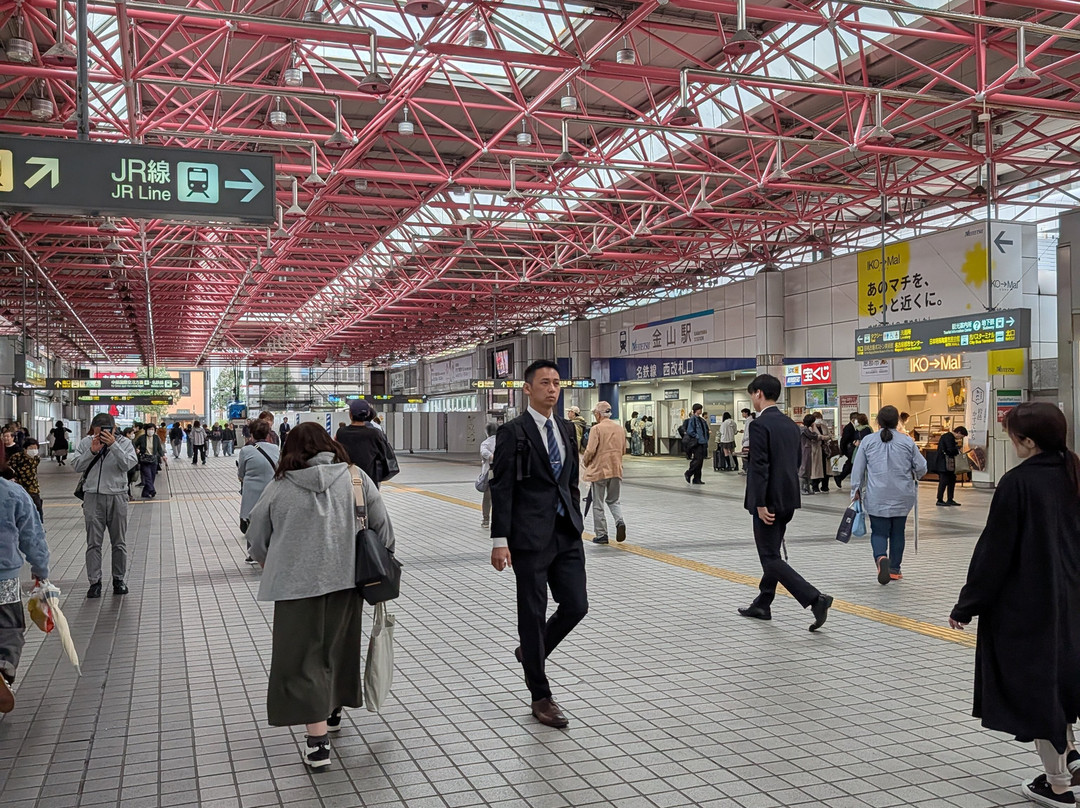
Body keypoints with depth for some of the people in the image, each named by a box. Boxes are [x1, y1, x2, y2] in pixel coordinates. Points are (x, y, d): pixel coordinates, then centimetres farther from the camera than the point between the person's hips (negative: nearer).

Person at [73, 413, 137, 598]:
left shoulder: (124, 443, 0)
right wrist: (92, 452, -17)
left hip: (117, 496, 0)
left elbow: (128, 464, -16)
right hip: (93, 497, 0)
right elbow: (77, 466, -4)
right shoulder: (86, 443, 4)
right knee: (93, 543, 1)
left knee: (119, 542, 8)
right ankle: (94, 582, 6)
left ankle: (119, 579, 19)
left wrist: (113, 445, -23)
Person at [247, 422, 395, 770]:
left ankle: (318, 741, 0)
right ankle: (332, 712, 40)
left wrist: (273, 569, 29)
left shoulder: (279, 486, 2)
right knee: (338, 648, 20)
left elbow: (257, 539, 11)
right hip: (345, 580, 3)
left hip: (296, 583, -2)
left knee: (304, 656, 4)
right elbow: (382, 528, 5)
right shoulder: (356, 478, 4)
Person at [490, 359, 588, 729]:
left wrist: (576, 524, 14)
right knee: (533, 613, 4)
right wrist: (500, 541, -15)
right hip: (530, 538, -6)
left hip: (567, 535, 6)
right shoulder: (513, 432, -7)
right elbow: (501, 489, -10)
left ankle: (531, 653, 32)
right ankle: (541, 696, 17)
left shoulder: (565, 430, 12)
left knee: (576, 606, 4)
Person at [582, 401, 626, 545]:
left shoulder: (596, 429, -12)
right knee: (613, 500, 18)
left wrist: (585, 462, 2)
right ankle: (620, 521, -8)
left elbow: (590, 450, -17)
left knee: (598, 504, 7)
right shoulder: (619, 428, 7)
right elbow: (623, 450, 14)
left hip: (599, 470, -5)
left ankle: (601, 535, 10)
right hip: (616, 470, 5)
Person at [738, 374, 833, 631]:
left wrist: (760, 504, -19)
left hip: (769, 501, -9)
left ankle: (815, 598, -14)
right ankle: (762, 605, 27)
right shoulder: (791, 424, 10)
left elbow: (759, 466, -21)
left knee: (771, 558, -4)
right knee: (772, 554, 18)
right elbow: (798, 460, 15)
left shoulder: (759, 425, -16)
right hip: (789, 498, 9)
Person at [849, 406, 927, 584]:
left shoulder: (868, 441, -2)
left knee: (879, 531, 4)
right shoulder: (907, 441, -1)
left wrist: (856, 490, 13)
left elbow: (858, 468, 2)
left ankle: (881, 558, -24)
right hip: (902, 498, 1)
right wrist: (915, 477, 27)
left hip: (877, 498, -1)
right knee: (897, 532, 14)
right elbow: (921, 467, 5)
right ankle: (894, 569, 20)